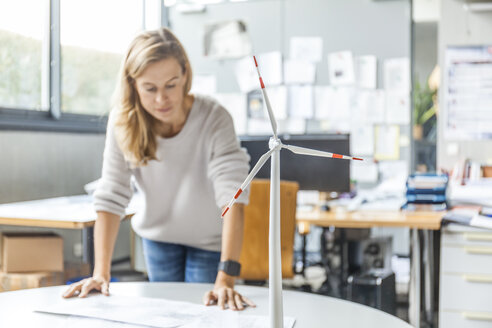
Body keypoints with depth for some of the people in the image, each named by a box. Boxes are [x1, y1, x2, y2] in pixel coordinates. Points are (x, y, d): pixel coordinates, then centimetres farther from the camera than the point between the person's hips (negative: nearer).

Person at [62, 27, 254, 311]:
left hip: (209, 241, -2)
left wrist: (226, 278, -46)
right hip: (158, 236, 2)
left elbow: (233, 198, -37)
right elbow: (111, 198, -23)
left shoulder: (214, 120, -30)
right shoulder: (123, 122, -21)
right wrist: (101, 273, -31)